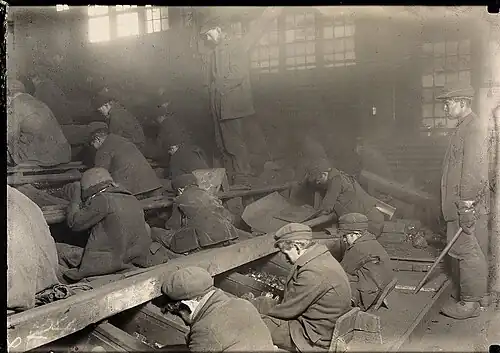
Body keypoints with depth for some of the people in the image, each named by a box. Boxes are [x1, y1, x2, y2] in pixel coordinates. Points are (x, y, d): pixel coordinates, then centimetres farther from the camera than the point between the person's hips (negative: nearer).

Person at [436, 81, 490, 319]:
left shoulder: (474, 128, -15)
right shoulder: (464, 127, 16)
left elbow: (474, 170, -21)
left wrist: (467, 206, -22)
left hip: (468, 205, -10)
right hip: (461, 203, 10)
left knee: (468, 251, -3)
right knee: (473, 252, 15)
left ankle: (470, 303, 5)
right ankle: (474, 296, 25)